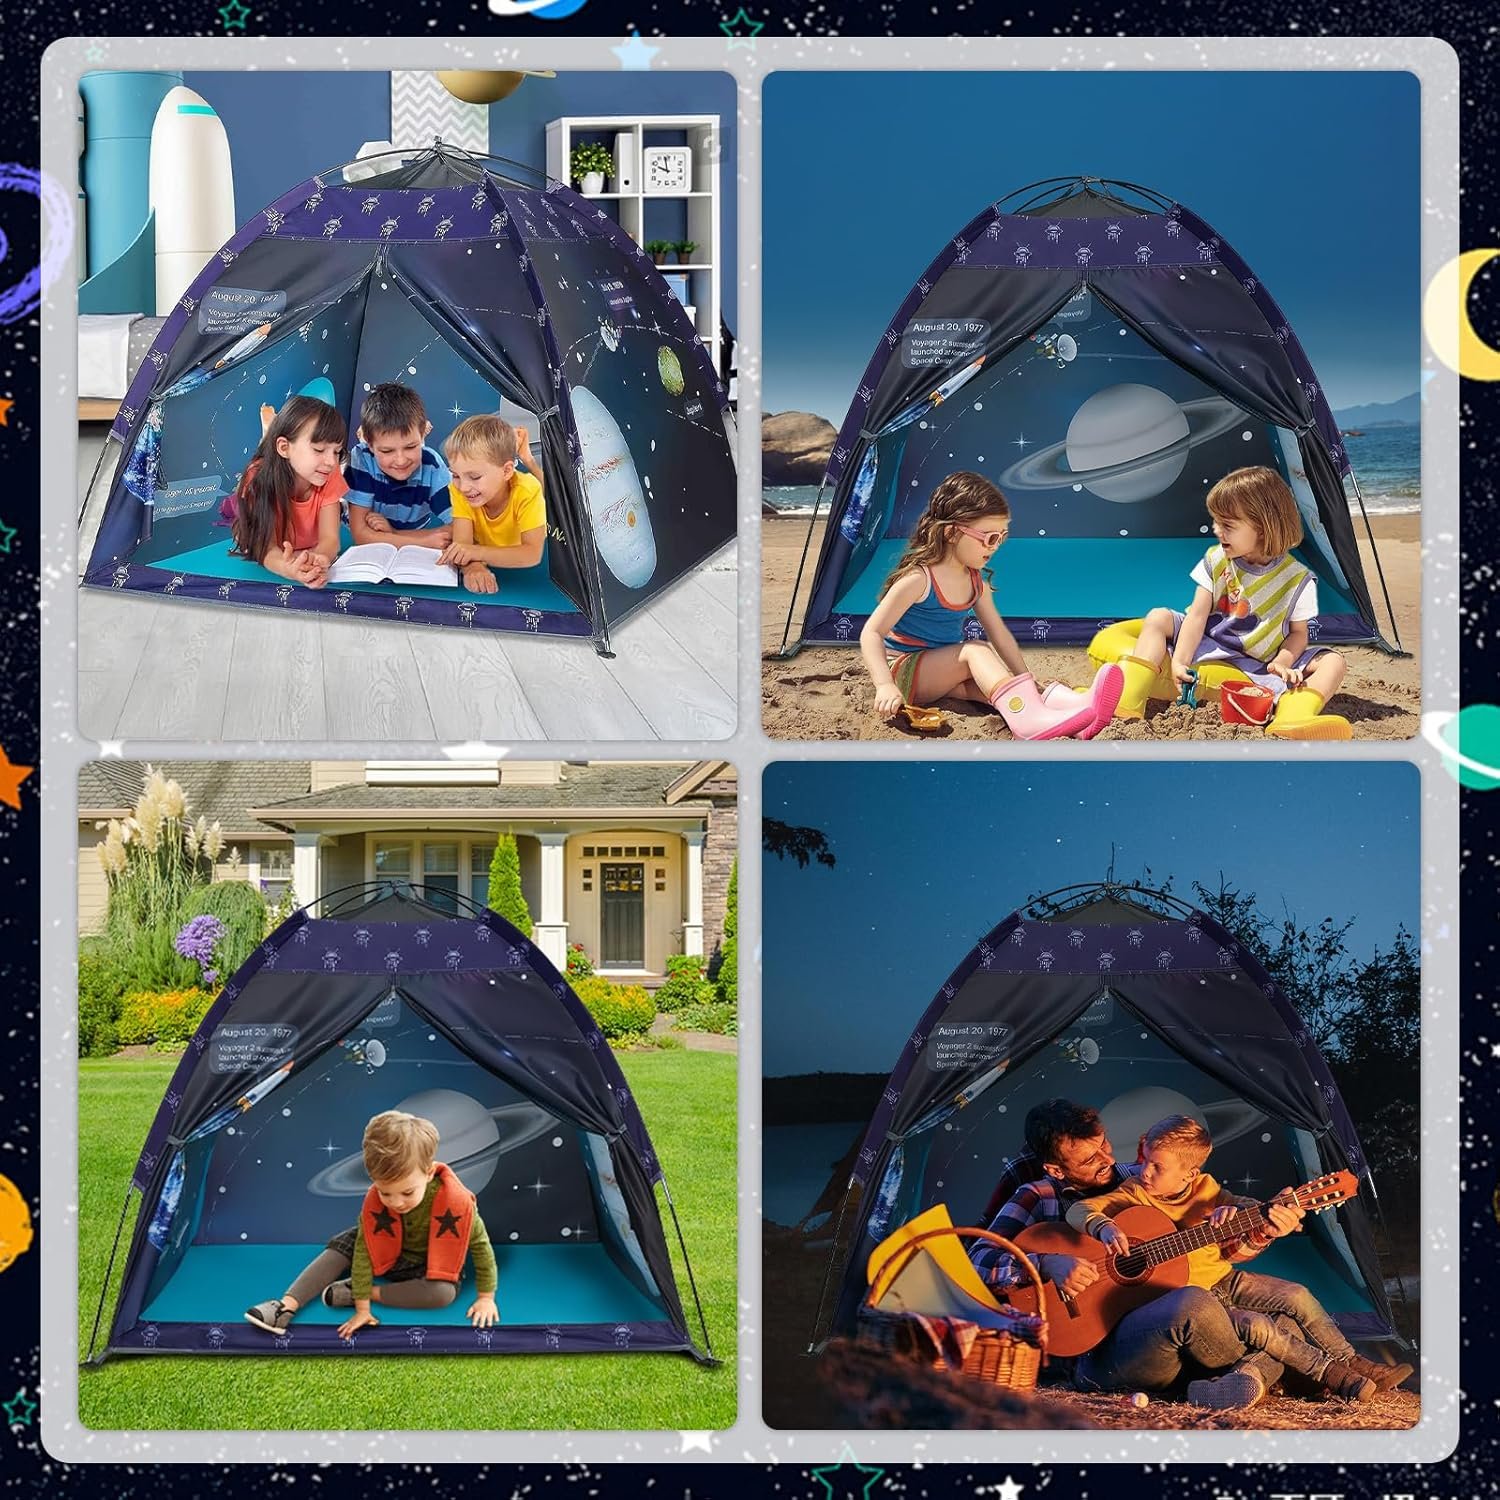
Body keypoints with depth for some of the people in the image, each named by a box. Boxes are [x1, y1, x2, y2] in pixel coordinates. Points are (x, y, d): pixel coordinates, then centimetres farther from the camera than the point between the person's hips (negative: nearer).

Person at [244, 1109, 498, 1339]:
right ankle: (287, 1305, -22)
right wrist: (362, 1309, -23)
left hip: (434, 1265, -3)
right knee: (343, 1244, -16)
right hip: (392, 1255, 3)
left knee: (444, 1293, -33)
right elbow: (364, 1251, -23)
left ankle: (354, 1291, -25)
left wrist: (486, 1298, -15)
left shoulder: (456, 1201, -35)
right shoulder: (374, 1200, -28)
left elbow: (480, 1244, -21)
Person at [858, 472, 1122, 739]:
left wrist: (1026, 683, 7)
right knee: (976, 650, -29)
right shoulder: (918, 579, -18)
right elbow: (872, 633, -21)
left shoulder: (976, 581, 5)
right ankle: (1026, 720, -55)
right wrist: (884, 686, -34)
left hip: (942, 671, 7)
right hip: (903, 669, -7)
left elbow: (999, 634, 12)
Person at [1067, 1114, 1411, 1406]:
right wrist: (1104, 1227, -43)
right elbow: (1079, 1210, -22)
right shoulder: (1134, 1194, -14)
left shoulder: (1205, 1188, -2)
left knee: (1296, 1296, -3)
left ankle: (1353, 1363, 11)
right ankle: (1329, 1373, -12)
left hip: (1224, 1278, 5)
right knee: (1255, 1326, -24)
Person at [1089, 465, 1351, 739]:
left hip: (1262, 664, -2)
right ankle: (1127, 705, -35)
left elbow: (1298, 632, -1)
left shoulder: (1297, 579, -6)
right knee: (1158, 617, -16)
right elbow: (1197, 615, -9)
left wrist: (1282, 663, -22)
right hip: (1209, 647, 2)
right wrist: (1179, 661, -22)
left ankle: (1291, 721, -59)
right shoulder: (1216, 560, -1)